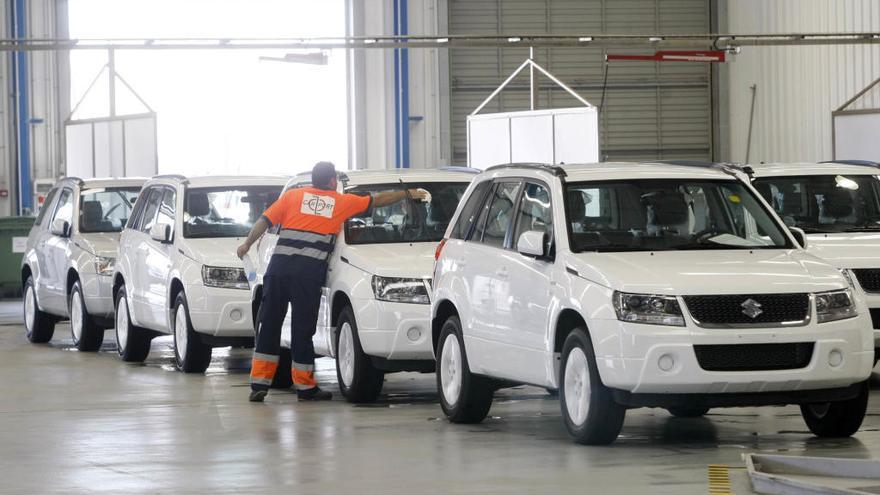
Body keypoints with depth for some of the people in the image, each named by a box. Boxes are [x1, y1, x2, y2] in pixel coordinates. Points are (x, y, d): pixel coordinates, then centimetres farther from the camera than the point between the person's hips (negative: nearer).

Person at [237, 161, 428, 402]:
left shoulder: (293, 195, 17)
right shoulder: (342, 202, 15)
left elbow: (264, 221, 9)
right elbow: (378, 200, 26)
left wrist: (247, 244, 19)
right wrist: (409, 194, 39)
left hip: (279, 266, 2)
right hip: (310, 271, -2)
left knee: (269, 324, 6)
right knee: (302, 328, 3)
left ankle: (259, 384, 2)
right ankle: (305, 386, 9)